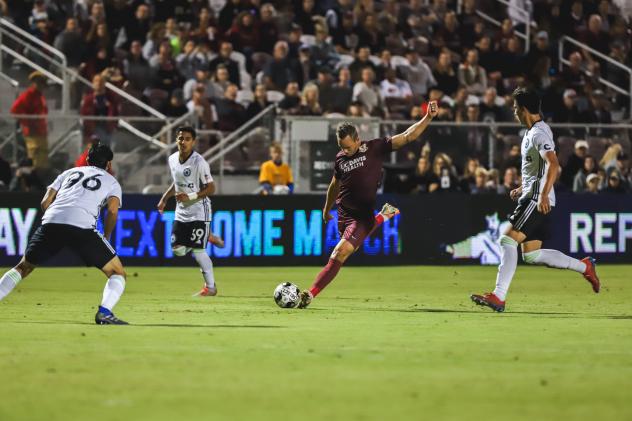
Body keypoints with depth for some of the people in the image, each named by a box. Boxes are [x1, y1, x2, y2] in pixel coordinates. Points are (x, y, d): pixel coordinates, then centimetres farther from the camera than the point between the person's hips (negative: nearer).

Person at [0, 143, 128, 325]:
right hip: (83, 226, -3)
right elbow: (112, 210, 3)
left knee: (23, 267, 21)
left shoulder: (69, 172, 32)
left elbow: (45, 202, 20)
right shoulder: (111, 181, 24)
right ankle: (104, 312, -17)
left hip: (51, 221, 3)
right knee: (118, 273, 7)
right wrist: (105, 237, 16)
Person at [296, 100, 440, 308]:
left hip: (362, 216, -6)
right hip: (343, 213, 6)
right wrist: (327, 209, 34)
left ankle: (311, 293, -16)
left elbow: (407, 136, -12)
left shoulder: (375, 148, -8)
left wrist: (428, 118, -24)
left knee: (341, 253, -18)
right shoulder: (340, 158, 5)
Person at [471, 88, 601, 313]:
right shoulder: (533, 132, 18)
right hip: (532, 197, 10)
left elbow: (553, 165, -27)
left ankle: (498, 296, -21)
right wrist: (523, 188, 32)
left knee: (508, 239, -17)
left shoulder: (539, 134, -14)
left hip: (538, 200, -10)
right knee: (531, 254, 9)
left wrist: (543, 195, -36)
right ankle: (584, 266, 18)